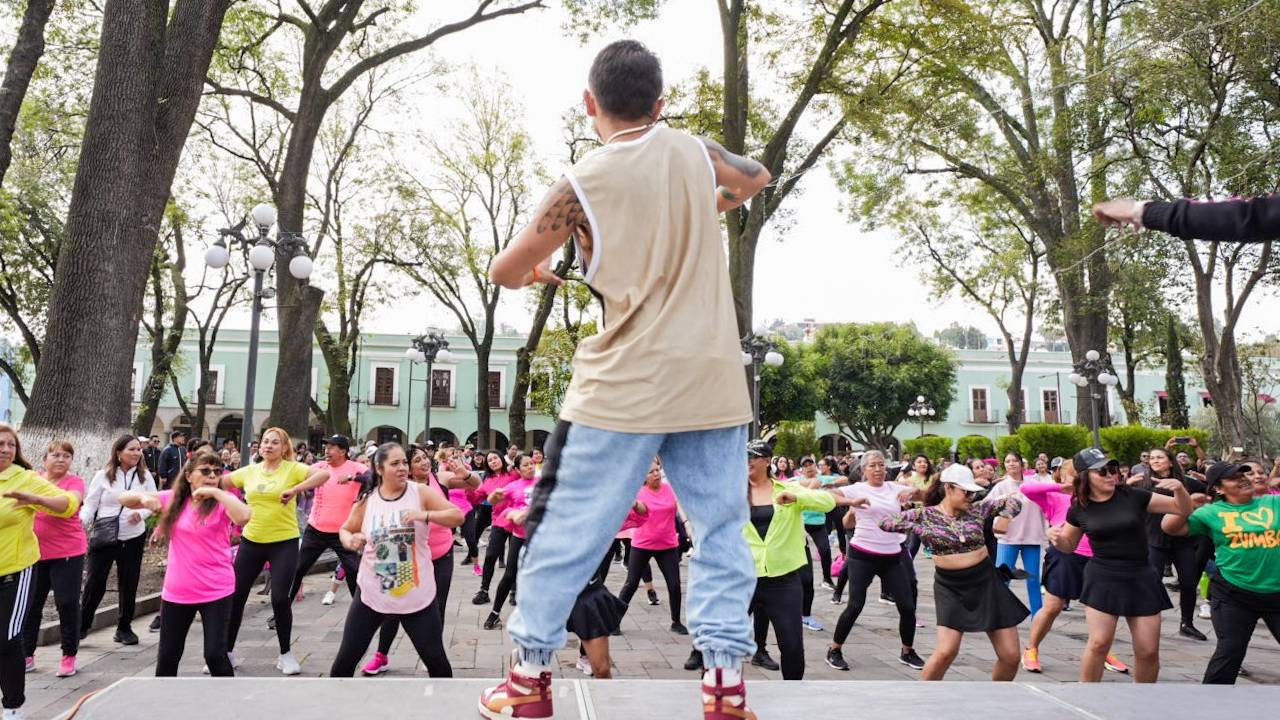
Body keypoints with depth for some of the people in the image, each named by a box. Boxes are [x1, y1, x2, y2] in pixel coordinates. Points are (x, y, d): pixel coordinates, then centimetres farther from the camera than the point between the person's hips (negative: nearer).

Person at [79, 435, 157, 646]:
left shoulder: (145, 476, 3)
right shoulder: (103, 476, -4)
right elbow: (90, 504, -3)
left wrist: (142, 513, -13)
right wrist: (82, 519, -21)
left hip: (133, 537, 2)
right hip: (103, 537, -2)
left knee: (129, 585, 9)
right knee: (94, 583, -1)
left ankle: (124, 627, 22)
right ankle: (82, 626, 18)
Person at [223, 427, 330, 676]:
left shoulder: (292, 468, -8)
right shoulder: (249, 471, 6)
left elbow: (324, 474, -23)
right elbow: (219, 482, 14)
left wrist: (295, 490, -30)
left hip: (284, 542, -4)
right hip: (251, 541, 4)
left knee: (280, 598, -6)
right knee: (236, 596, 9)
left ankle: (285, 654, 13)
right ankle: (227, 652, 27)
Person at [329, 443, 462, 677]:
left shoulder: (422, 493, -7)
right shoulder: (366, 500, -1)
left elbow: (458, 516, -14)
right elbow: (345, 530, 13)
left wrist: (425, 515, -30)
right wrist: (350, 541, -10)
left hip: (418, 594, -2)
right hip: (373, 592, 2)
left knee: (435, 658, 2)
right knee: (347, 656, 8)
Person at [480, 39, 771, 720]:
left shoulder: (582, 184, -7)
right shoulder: (696, 152, 4)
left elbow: (503, 272, 2)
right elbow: (755, 178, 27)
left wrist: (536, 273, 23)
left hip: (623, 386, -3)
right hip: (711, 382, 3)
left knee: (564, 529, 8)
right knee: (722, 527, 10)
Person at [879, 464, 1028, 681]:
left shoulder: (976, 509, 1)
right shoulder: (925, 515, -5)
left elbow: (1013, 501, 13)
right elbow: (885, 522, -7)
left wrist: (1005, 516, -8)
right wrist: (916, 527, -20)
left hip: (986, 583, 3)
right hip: (951, 588, -3)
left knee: (1011, 657, 5)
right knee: (946, 651, -15)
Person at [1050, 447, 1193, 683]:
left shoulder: (1134, 496, -6)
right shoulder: (1079, 509, -2)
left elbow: (1184, 510, 0)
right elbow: (1069, 545, 13)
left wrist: (1179, 489, -21)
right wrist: (1057, 538, -10)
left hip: (1140, 577, 1)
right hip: (1102, 578, -1)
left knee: (1148, 651, 5)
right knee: (1099, 643, -8)